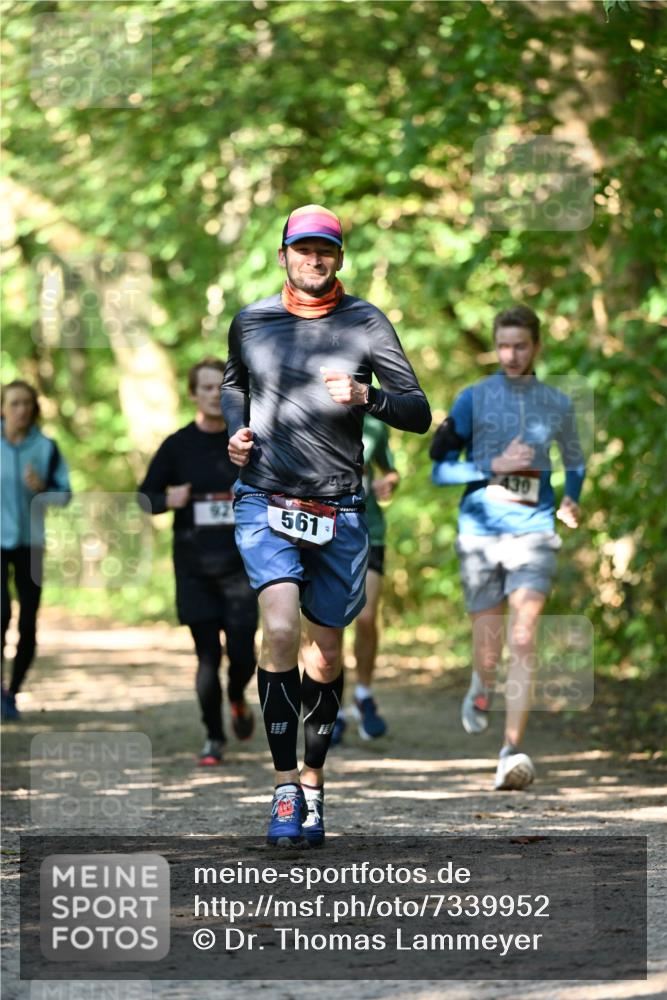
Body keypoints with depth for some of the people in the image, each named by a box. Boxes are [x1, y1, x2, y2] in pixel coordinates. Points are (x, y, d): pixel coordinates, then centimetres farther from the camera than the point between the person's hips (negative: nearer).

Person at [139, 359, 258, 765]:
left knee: (242, 651, -8)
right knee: (208, 656, -1)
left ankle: (238, 699, 26)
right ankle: (214, 738, 14)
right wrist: (168, 500, -16)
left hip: (242, 564, 0)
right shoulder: (177, 446, 3)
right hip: (194, 567, 0)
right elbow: (144, 497, 5)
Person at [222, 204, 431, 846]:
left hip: (338, 510, 1)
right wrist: (236, 429, 7)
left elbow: (419, 413, -2)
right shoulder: (251, 322, 5)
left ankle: (312, 784, 26)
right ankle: (284, 787, -15)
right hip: (264, 502, 0)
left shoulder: (365, 324, 0)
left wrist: (366, 397, -20)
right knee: (280, 629, -21)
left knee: (326, 654, 7)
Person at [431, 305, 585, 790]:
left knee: (523, 639, -17)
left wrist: (571, 501, 8)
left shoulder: (557, 404, 10)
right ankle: (481, 690, 41)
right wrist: (494, 465, -13)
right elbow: (440, 469, 1)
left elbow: (574, 460, 27)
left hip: (533, 532, 0)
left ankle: (513, 751, -19)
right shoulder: (474, 399, 3)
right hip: (480, 532, 0)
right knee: (488, 651, 4)